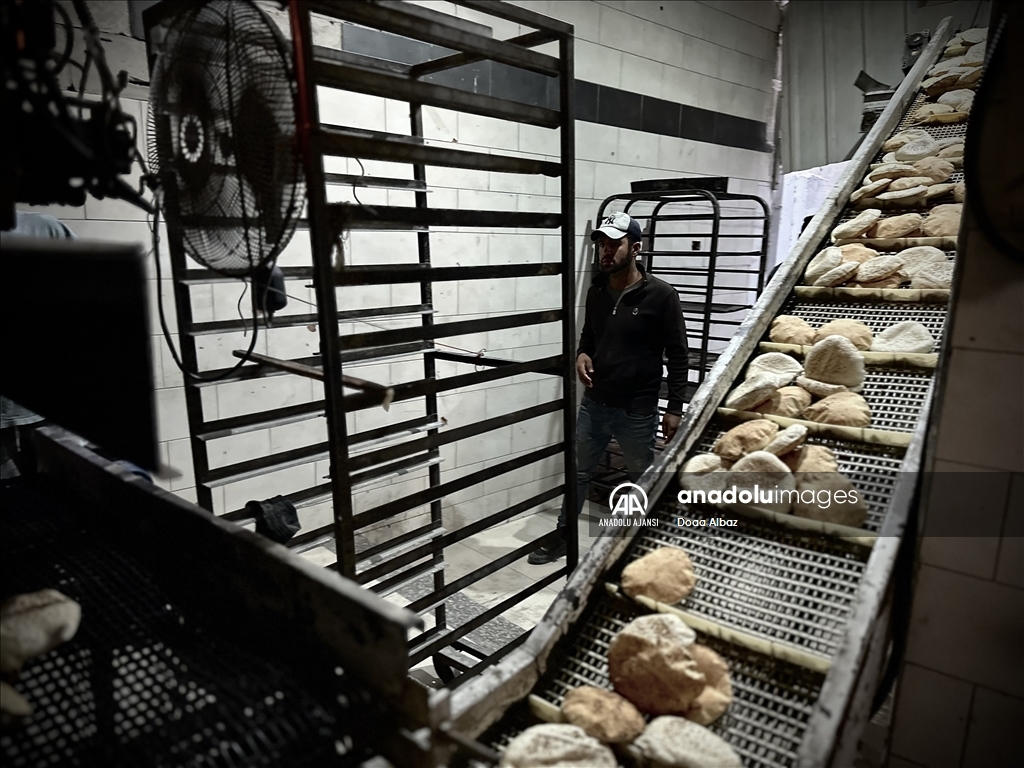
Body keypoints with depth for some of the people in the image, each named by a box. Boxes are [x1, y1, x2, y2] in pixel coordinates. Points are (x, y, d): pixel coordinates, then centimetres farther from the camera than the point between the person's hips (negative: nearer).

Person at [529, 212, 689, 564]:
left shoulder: (660, 295, -12)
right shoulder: (597, 290, 3)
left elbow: (678, 355, -8)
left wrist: (674, 408, -10)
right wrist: (582, 354, -4)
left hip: (637, 411, -5)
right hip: (594, 403, 5)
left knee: (643, 481, 13)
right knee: (577, 473, 16)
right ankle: (563, 537, 34)